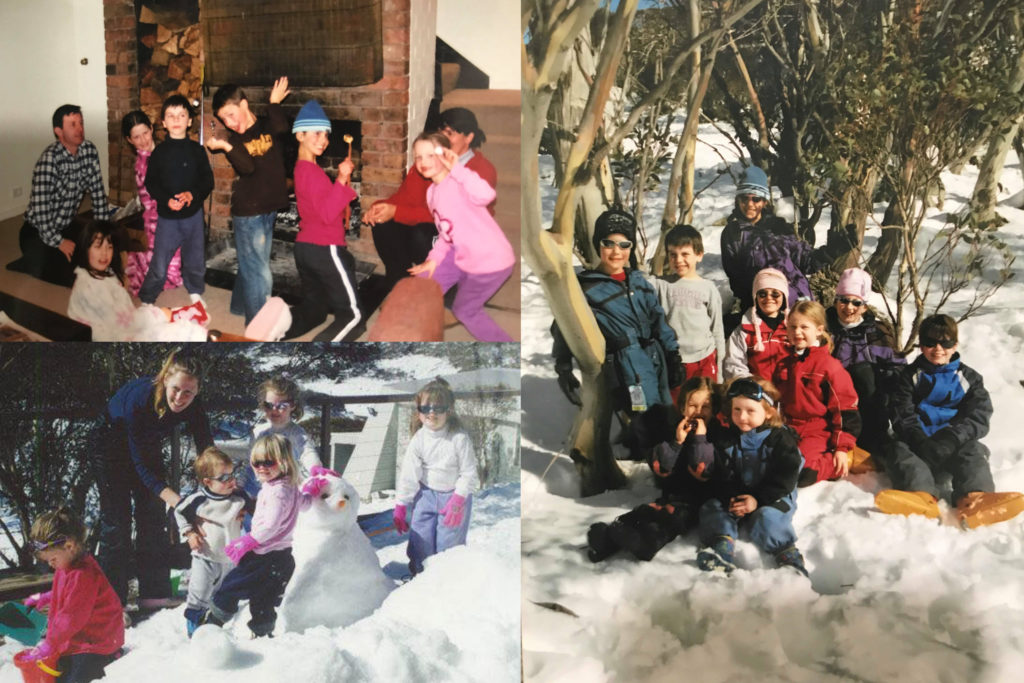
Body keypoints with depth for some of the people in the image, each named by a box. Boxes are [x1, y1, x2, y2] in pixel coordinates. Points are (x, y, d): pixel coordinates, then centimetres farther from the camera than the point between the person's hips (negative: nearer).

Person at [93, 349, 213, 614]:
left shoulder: (193, 406, -27)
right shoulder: (138, 397, -39)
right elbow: (139, 462, -34)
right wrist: (171, 496, -45)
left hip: (148, 447, 5)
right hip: (113, 448, -5)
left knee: (154, 517, 4)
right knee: (117, 521, -7)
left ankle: (154, 593, 11)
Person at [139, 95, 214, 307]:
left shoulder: (197, 150, -1)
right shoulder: (159, 151, -3)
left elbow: (208, 180, -1)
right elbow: (150, 182, -2)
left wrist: (193, 194, -20)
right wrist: (166, 200, -18)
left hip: (193, 214, 1)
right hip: (167, 216, -1)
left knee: (195, 259, 15)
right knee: (159, 263, 0)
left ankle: (195, 291, 39)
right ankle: (146, 298, 17)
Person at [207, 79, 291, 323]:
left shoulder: (267, 125, 2)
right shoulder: (233, 139, -5)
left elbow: (281, 128, -23)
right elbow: (247, 167, -23)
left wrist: (274, 103, -13)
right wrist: (224, 146, -34)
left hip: (269, 209, 4)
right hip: (247, 212, -4)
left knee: (250, 266, 21)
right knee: (259, 275, -5)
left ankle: (239, 307, 42)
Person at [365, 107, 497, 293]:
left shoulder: (482, 171, -19)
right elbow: (408, 196, -2)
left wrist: (396, 212, -31)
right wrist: (380, 207, -24)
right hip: (430, 226, 6)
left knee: (421, 235, -33)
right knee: (383, 225, -17)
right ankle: (397, 283, 3)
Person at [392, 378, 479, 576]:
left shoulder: (460, 438, -19)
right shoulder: (418, 439, -11)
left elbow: (469, 473, -14)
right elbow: (408, 474, -6)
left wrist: (458, 500, -21)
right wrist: (401, 506, -6)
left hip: (455, 495, -3)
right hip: (426, 493, 3)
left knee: (448, 544, 1)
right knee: (421, 541, 5)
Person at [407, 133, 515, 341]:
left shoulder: (458, 183, -21)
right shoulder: (432, 192, 6)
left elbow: (486, 195, -43)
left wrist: (457, 168, -39)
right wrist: (434, 257, 6)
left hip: (491, 260, -9)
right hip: (462, 255, 9)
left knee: (464, 310, 7)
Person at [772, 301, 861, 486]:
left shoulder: (829, 366, -6)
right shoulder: (783, 365, 13)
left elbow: (845, 408, -7)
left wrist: (842, 448, -10)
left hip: (818, 432, -6)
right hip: (788, 429, 6)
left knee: (802, 468, -30)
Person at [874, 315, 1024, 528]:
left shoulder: (970, 378, 14)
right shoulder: (910, 375, 14)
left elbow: (978, 419, 0)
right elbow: (902, 414, 0)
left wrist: (949, 440, -21)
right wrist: (921, 441, -22)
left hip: (953, 444, 0)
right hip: (918, 442, 0)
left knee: (973, 450, -30)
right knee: (896, 449, -29)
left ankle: (972, 498, -59)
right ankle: (922, 493, -58)